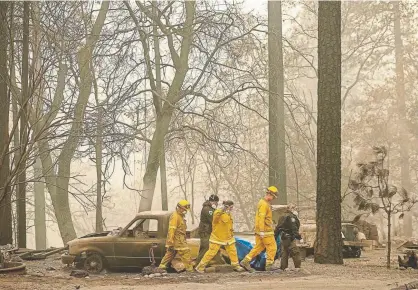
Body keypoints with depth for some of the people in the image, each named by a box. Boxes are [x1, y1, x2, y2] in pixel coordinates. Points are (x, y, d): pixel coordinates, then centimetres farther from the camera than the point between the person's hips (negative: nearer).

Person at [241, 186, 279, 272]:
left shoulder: (263, 202, 17)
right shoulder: (264, 204, -16)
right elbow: (261, 218, -23)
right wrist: (262, 231, -25)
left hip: (261, 230, 10)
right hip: (266, 231, -10)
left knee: (259, 247, 11)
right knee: (272, 247, -1)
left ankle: (246, 261, 8)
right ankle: (269, 265, 3)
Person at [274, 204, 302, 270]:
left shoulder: (282, 217, 16)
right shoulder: (292, 217, -10)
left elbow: (277, 228, 19)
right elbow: (294, 228, -18)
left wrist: (275, 235, 24)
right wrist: (298, 237, -18)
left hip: (282, 238, 9)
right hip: (289, 238, -9)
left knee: (284, 253, 10)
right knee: (295, 253, -6)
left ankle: (283, 267, 10)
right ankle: (298, 266, -9)